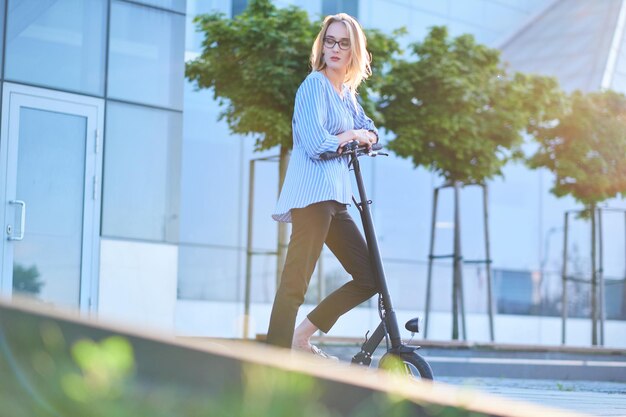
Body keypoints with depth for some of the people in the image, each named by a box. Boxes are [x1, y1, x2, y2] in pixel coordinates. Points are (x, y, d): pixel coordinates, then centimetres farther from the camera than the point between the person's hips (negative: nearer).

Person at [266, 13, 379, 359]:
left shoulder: (347, 93, 20)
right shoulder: (315, 84, -5)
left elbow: (370, 133, 20)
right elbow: (316, 143, -16)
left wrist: (360, 136, -2)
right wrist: (351, 135, 0)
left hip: (335, 199, 9)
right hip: (312, 194, -9)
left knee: (369, 278, 9)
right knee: (295, 284, -14)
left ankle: (301, 336, 12)